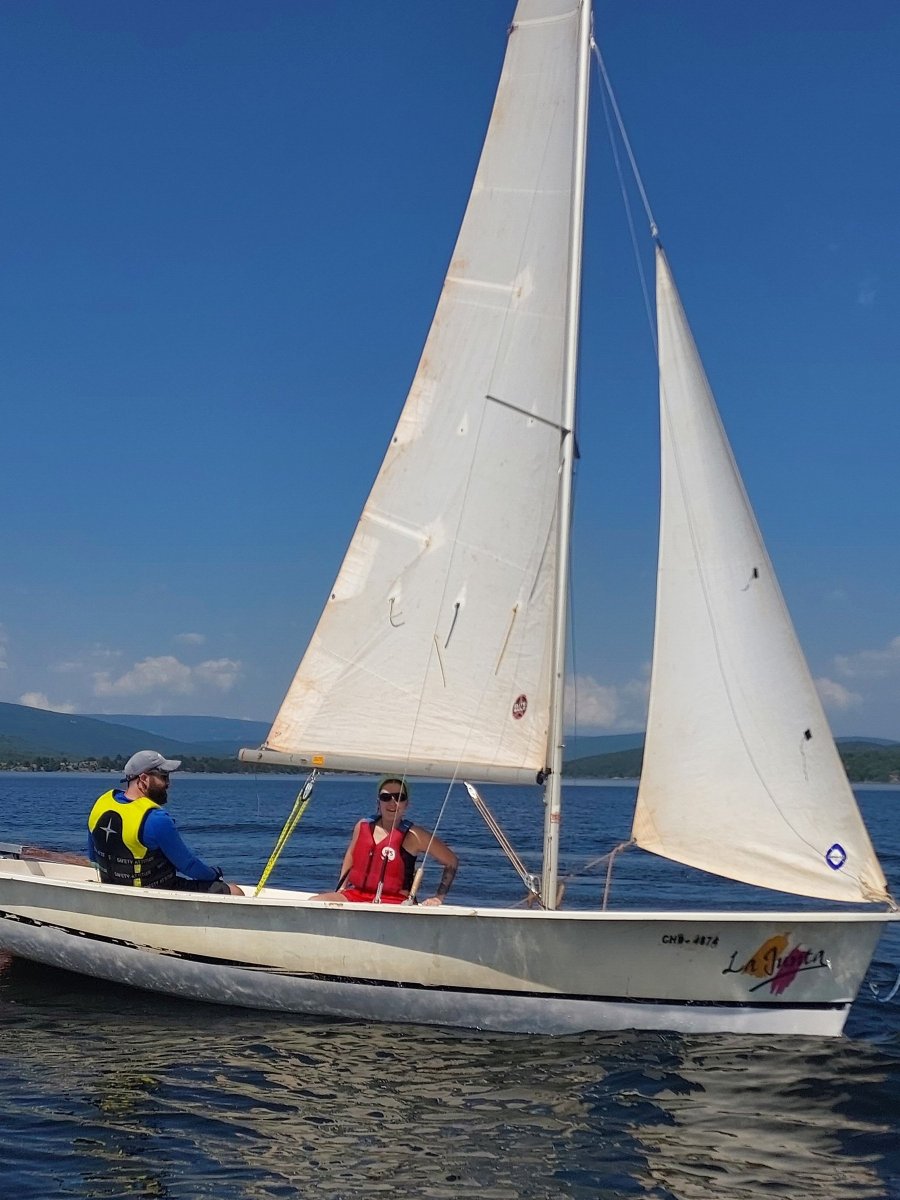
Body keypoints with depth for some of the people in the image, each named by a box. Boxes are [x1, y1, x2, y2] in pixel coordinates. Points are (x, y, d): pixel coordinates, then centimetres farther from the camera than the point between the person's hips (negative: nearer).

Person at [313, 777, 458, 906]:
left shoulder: (413, 836, -3)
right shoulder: (363, 826, 11)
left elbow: (452, 861, 4)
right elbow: (350, 856, 29)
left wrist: (439, 897, 0)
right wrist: (342, 888, 18)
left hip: (393, 902, -5)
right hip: (356, 894, 6)